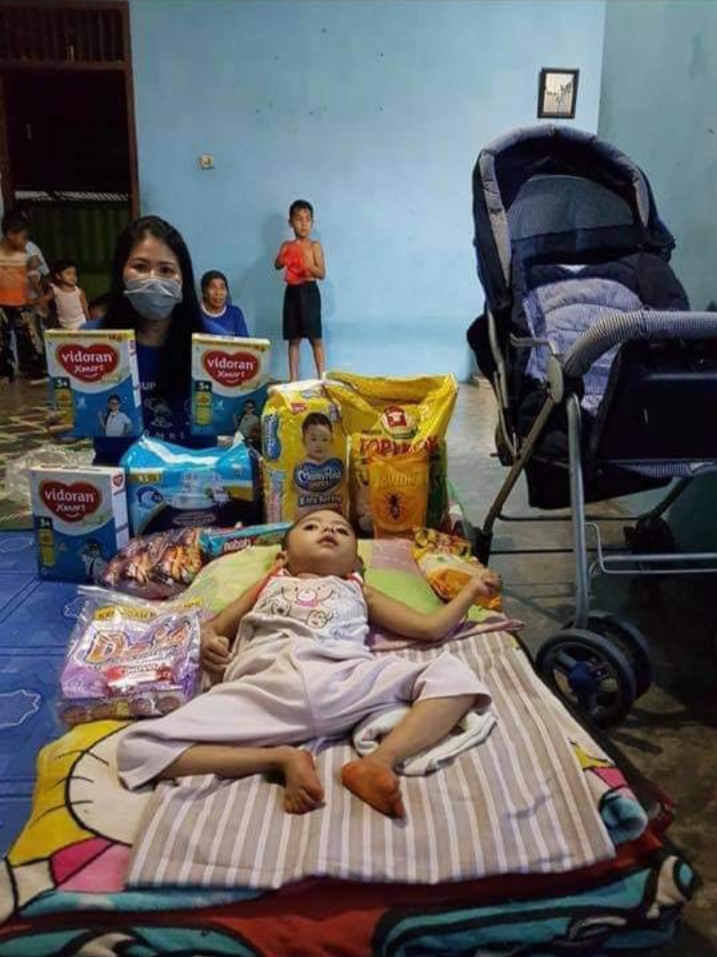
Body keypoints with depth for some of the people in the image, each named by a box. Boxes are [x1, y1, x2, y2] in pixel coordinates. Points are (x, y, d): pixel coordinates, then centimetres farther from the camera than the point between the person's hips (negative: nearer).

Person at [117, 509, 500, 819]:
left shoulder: (358, 592, 39)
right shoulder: (269, 586, 39)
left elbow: (429, 627, 35)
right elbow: (212, 628, 37)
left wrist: (471, 590, 35)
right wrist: (209, 644, 13)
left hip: (344, 679, 1)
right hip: (265, 689, 0)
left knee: (454, 675, -16)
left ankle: (378, 760, -32)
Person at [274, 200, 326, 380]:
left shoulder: (315, 246, 1)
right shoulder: (287, 246, 10)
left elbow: (322, 273, -6)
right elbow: (277, 265, -5)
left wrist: (306, 264, -21)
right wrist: (284, 255, -24)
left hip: (309, 291, -3)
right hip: (291, 291, 3)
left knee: (315, 338, -4)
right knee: (293, 338, 7)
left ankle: (322, 378, -1)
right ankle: (293, 378, 12)